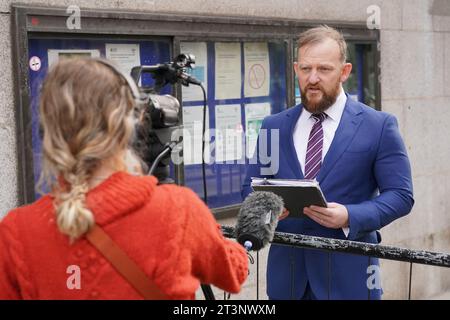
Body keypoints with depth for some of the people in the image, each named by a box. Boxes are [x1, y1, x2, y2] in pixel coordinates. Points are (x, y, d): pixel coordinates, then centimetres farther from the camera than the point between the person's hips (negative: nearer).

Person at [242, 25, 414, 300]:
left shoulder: (379, 126, -2)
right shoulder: (273, 127, 8)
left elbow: (400, 195, -5)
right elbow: (251, 186, 10)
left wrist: (350, 217, -20)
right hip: (287, 270, 3)